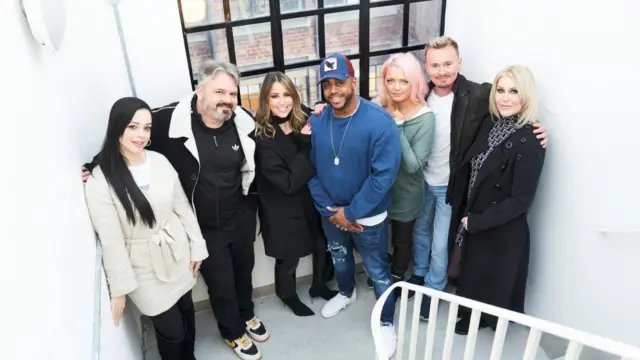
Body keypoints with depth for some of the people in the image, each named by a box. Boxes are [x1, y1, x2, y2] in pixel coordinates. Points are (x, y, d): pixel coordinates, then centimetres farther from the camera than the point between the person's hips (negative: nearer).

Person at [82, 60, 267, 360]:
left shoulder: (244, 122, -14)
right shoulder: (170, 120, -22)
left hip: (241, 218, 3)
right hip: (202, 227, -3)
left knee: (244, 271, 25)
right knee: (220, 283, 15)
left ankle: (247, 315, 55)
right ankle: (233, 332, 43)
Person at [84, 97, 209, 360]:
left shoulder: (160, 161, -5)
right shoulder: (100, 181, -18)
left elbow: (182, 207, 3)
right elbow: (111, 241, -15)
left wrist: (197, 246, 6)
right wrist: (119, 288, -11)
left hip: (177, 254, 4)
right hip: (145, 267, -4)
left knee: (187, 312, 21)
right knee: (172, 330, 6)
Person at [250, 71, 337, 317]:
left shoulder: (305, 119, -7)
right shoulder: (262, 137, -23)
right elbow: (287, 182, -25)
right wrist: (306, 145, -27)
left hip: (312, 199, 5)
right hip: (283, 210, -5)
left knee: (323, 246, 21)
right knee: (288, 258, 16)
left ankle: (319, 286, 50)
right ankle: (288, 295, 47)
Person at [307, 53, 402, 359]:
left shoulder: (379, 122, -24)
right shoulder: (316, 121, -10)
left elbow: (384, 175, -24)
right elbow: (310, 169, -3)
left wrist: (351, 212, -20)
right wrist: (328, 208, -10)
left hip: (368, 215, -4)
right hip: (330, 212, 5)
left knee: (378, 272, 12)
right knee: (340, 258, 28)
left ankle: (386, 323, 35)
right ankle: (346, 293, 58)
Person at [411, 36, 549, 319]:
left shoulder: (478, 95, -20)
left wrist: (536, 127, -21)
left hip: (451, 186, -4)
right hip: (422, 180, 4)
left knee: (440, 245, 8)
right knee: (420, 231, 23)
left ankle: (433, 290, 33)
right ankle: (418, 275, 48)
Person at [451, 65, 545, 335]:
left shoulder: (529, 142, -23)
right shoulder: (490, 123, -3)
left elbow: (520, 200, -21)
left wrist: (476, 222, -17)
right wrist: (468, 215, 2)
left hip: (503, 230, -6)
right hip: (475, 221, 6)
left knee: (495, 281, 16)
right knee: (475, 273, 24)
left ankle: (488, 320, 41)